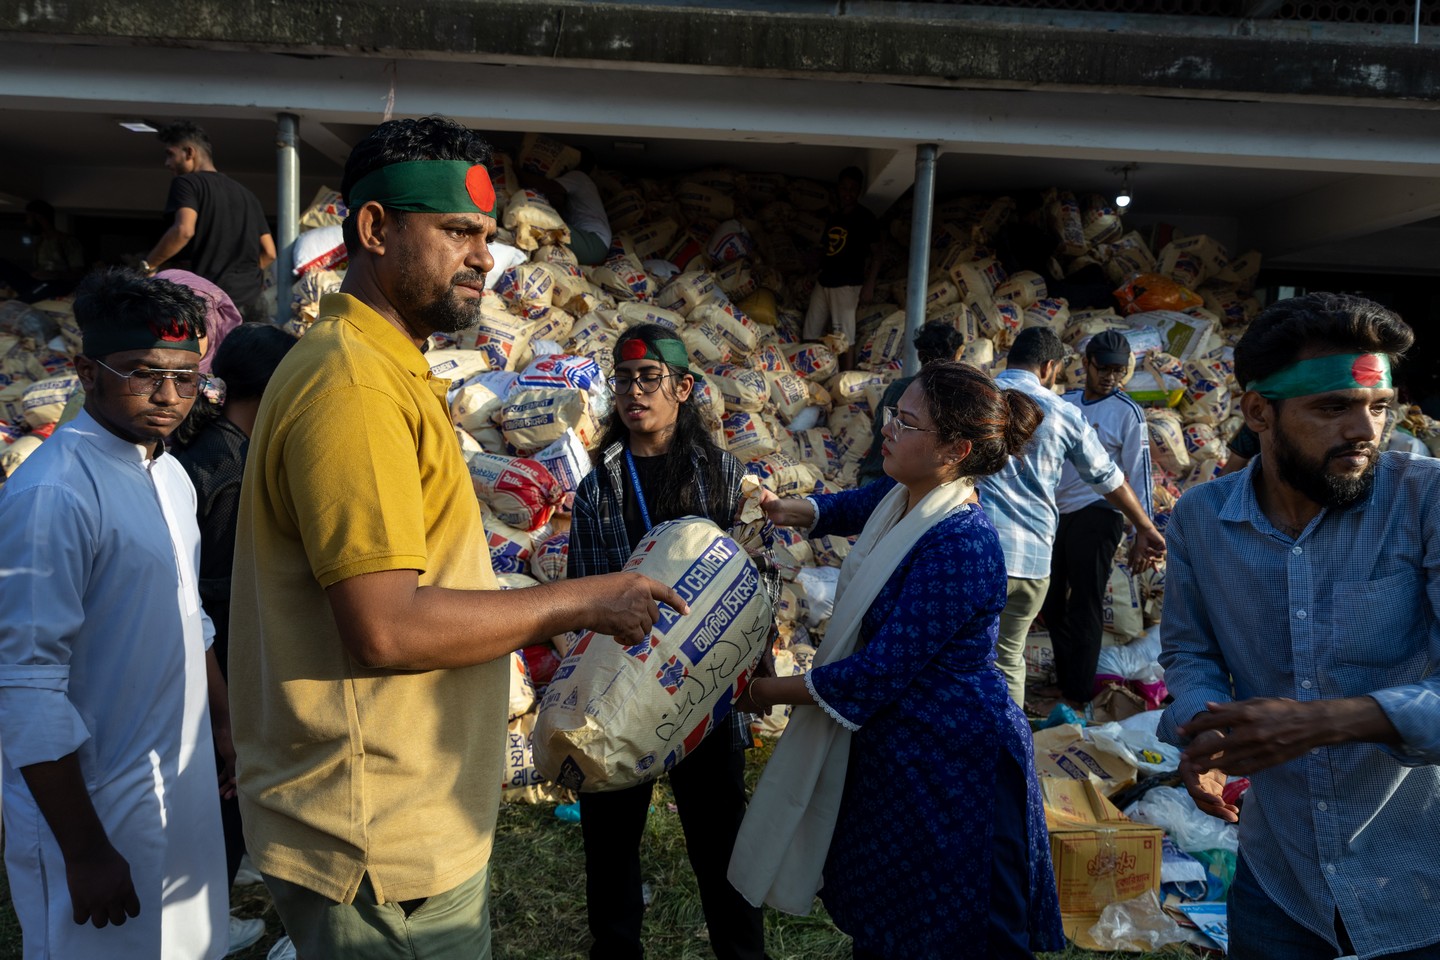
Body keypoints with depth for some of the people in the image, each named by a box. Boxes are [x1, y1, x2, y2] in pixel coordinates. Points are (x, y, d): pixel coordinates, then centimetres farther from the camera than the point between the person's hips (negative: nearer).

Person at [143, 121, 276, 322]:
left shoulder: (187, 183, 2)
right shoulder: (246, 194, 21)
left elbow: (184, 231, -18)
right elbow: (269, 253, 18)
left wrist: (147, 265, -6)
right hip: (253, 304, 6)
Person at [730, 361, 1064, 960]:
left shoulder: (959, 549, -29)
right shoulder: (900, 498, -3)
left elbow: (881, 671, -27)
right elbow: (849, 508, 21)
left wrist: (768, 691, -16)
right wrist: (787, 512, 1)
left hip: (950, 759, -9)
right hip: (890, 741, 9)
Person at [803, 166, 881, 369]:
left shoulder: (865, 218, -4)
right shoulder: (833, 218, 15)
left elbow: (876, 253, -7)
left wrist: (869, 285, -15)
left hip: (847, 284, -7)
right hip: (824, 282, 7)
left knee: (845, 336, -8)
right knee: (812, 332, 7)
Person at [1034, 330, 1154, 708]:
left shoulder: (1127, 412, -6)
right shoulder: (1064, 403, 9)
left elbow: (1138, 473, -8)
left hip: (1097, 517, -6)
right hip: (1057, 514, 6)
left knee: (1083, 607, 0)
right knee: (1052, 603, 14)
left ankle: (1079, 695, 11)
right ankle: (1064, 682, 28)